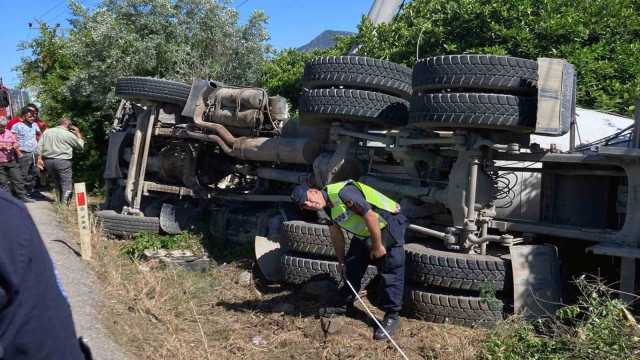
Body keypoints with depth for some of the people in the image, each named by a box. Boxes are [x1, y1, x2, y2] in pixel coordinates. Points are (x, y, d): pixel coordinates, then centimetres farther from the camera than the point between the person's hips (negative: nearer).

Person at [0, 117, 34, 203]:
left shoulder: (8, 132, 10)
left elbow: (15, 143, 18)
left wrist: (15, 146, -4)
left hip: (11, 161, 4)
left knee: (18, 179, 5)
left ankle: (23, 196, 11)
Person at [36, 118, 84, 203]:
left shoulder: (47, 132, 13)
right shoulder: (69, 134, -3)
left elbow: (39, 146, 8)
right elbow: (80, 146, 5)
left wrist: (39, 158, 9)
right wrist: (78, 134, 15)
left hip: (47, 160, 6)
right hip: (62, 161, -6)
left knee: (57, 182, 20)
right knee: (66, 184, 1)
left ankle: (59, 201, 22)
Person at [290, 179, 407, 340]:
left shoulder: (342, 193, -31)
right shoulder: (325, 207, -1)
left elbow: (370, 217, -29)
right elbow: (336, 234, 10)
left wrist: (377, 246, -20)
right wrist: (341, 261, 14)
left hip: (388, 225, -9)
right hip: (364, 232, 9)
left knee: (391, 272, -8)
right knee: (352, 266, 13)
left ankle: (392, 316, 1)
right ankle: (344, 304, 28)